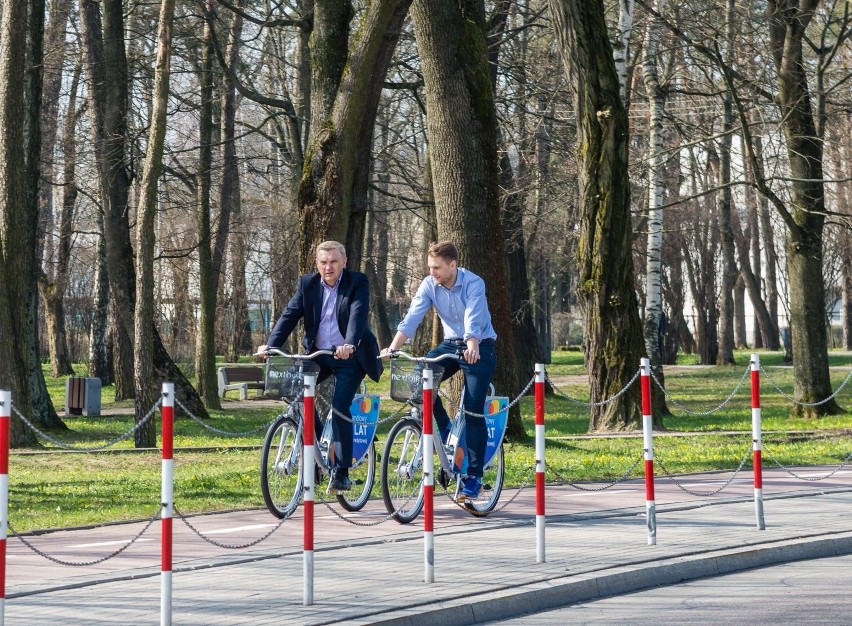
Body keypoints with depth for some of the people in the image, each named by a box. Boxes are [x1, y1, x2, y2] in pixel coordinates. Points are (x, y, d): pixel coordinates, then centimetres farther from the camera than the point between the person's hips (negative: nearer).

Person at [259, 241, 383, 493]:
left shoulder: (357, 283, -11)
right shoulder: (308, 283, 1)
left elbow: (358, 314, -26)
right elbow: (290, 315, -6)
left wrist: (349, 344, -45)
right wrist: (271, 345, -20)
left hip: (349, 357, -4)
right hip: (318, 354, 4)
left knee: (339, 406, -17)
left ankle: (341, 473, -11)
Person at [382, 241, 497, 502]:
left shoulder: (473, 284, -22)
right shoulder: (429, 285, -9)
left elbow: (473, 319, -37)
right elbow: (412, 316, -19)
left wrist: (472, 348, -55)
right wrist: (394, 346, -35)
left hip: (479, 347, -5)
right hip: (450, 343, 5)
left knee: (473, 411, -10)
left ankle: (474, 478, -2)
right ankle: (443, 427, 2)